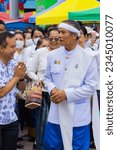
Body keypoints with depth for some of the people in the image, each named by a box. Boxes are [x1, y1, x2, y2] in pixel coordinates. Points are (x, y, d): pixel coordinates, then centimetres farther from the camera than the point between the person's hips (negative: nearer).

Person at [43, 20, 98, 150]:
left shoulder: (88, 57, -8)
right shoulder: (52, 55, 3)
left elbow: (91, 87, -10)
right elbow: (47, 78, 12)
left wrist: (67, 94, -17)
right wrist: (52, 89, -10)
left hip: (78, 116, -3)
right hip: (56, 113, 3)